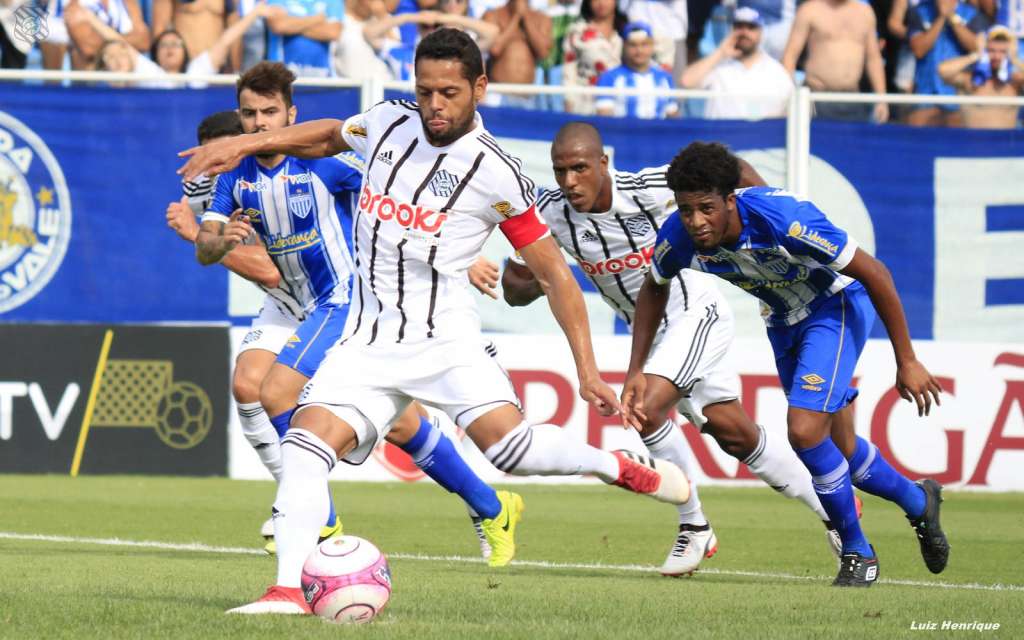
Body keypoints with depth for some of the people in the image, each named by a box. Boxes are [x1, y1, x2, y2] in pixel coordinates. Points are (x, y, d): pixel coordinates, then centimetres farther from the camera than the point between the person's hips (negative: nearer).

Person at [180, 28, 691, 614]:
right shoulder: (388, 123, 6)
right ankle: (289, 590, -19)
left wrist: (588, 370, -8)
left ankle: (621, 468, 5)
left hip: (444, 338, -4)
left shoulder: (495, 173, -8)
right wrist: (246, 144, 22)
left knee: (508, 444, -22)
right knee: (307, 440, -17)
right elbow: (331, 135, 31)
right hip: (371, 341, 4)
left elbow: (554, 273, -3)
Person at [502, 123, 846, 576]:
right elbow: (514, 290, -6)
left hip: (697, 313, -6)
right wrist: (540, 280, -28)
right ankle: (830, 509, 26)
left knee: (647, 408, -24)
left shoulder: (653, 189, -26)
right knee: (736, 436, 9)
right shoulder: (551, 213, -15)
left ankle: (694, 527, -6)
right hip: (651, 331, 6)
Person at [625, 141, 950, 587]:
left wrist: (907, 361, -22)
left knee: (805, 431, -22)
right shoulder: (679, 237, -22)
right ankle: (918, 502, 43)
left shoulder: (784, 219, -37)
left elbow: (875, 274, -27)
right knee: (839, 451, 13)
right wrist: (636, 371, -2)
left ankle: (857, 553, -1)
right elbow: (653, 289, 4)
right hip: (784, 321, 6)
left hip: (837, 307, -6)